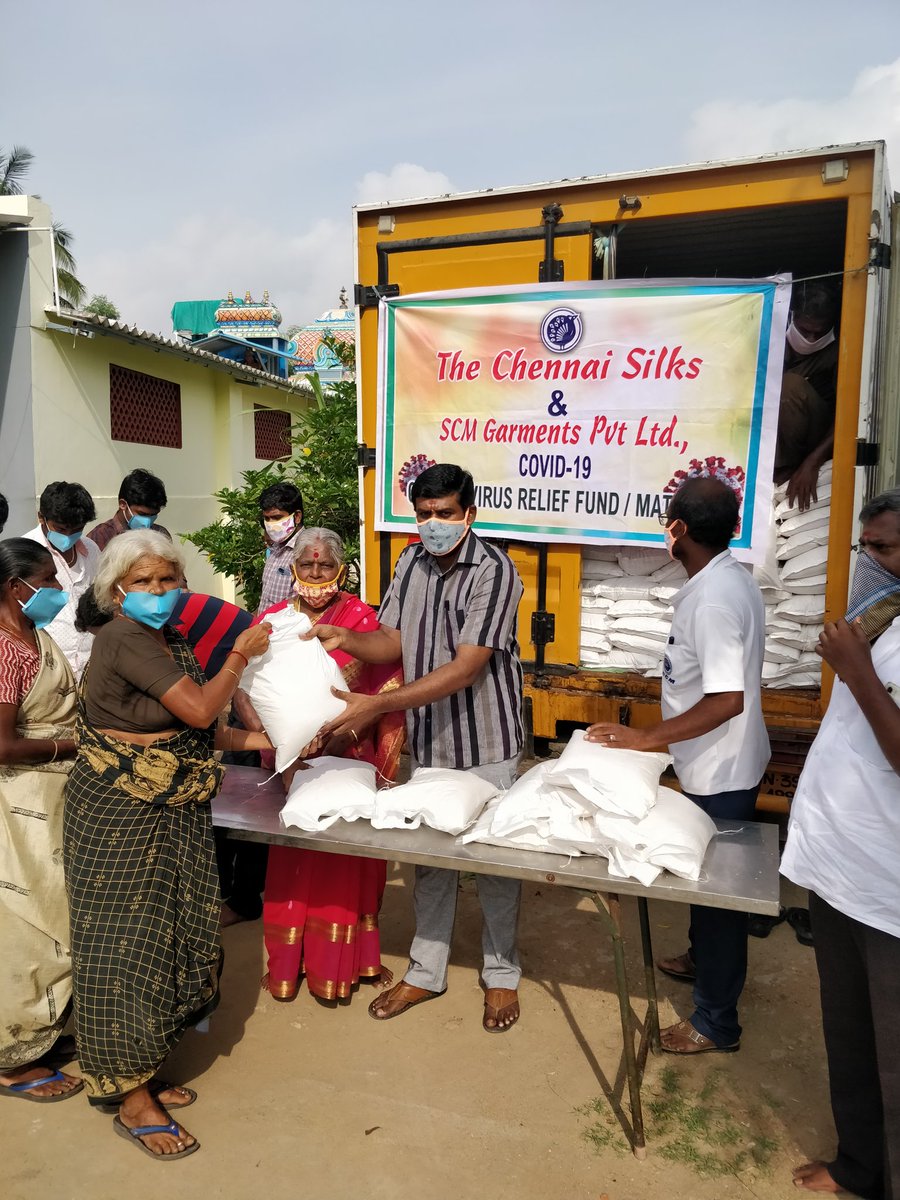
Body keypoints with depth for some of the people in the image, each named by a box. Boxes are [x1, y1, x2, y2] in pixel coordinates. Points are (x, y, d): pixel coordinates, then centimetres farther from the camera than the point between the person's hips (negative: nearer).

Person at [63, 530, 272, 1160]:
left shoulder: (174, 643, 10)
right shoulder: (122, 637, -17)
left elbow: (198, 729, 8)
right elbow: (198, 711, -20)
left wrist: (272, 740, 1)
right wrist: (241, 654, -10)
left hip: (173, 814, 8)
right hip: (119, 815, -8)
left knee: (165, 937, 13)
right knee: (125, 944, 2)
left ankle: (140, 1073, 31)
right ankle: (132, 1102, 16)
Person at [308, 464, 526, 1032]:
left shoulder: (495, 570, -19)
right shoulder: (411, 564, 2)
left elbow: (466, 668, -25)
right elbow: (393, 641, 5)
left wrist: (378, 704, -30)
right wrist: (345, 638, -17)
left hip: (486, 744, -5)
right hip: (427, 741, 5)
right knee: (429, 858, 16)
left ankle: (502, 974, 32)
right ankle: (426, 972, 34)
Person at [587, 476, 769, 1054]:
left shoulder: (714, 598, -29)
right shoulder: (729, 576, 2)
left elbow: (726, 700, -32)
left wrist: (647, 737, -28)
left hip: (721, 773, -10)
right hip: (720, 765, 10)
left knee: (718, 887, 6)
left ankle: (717, 1020, 23)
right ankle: (704, 958, 49)